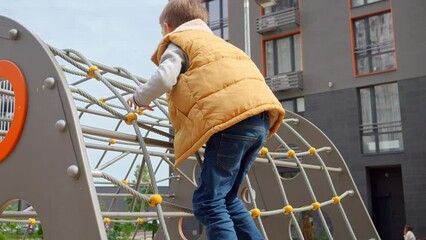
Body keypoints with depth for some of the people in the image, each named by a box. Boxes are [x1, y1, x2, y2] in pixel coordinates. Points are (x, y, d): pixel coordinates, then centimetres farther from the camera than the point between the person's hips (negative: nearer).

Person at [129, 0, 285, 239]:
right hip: (260, 119, 9)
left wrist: (140, 97, 15)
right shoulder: (215, 41, 38)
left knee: (209, 201, -5)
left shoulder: (177, 42, 14)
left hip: (231, 118, -8)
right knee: (227, 197, 19)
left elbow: (165, 78, -4)